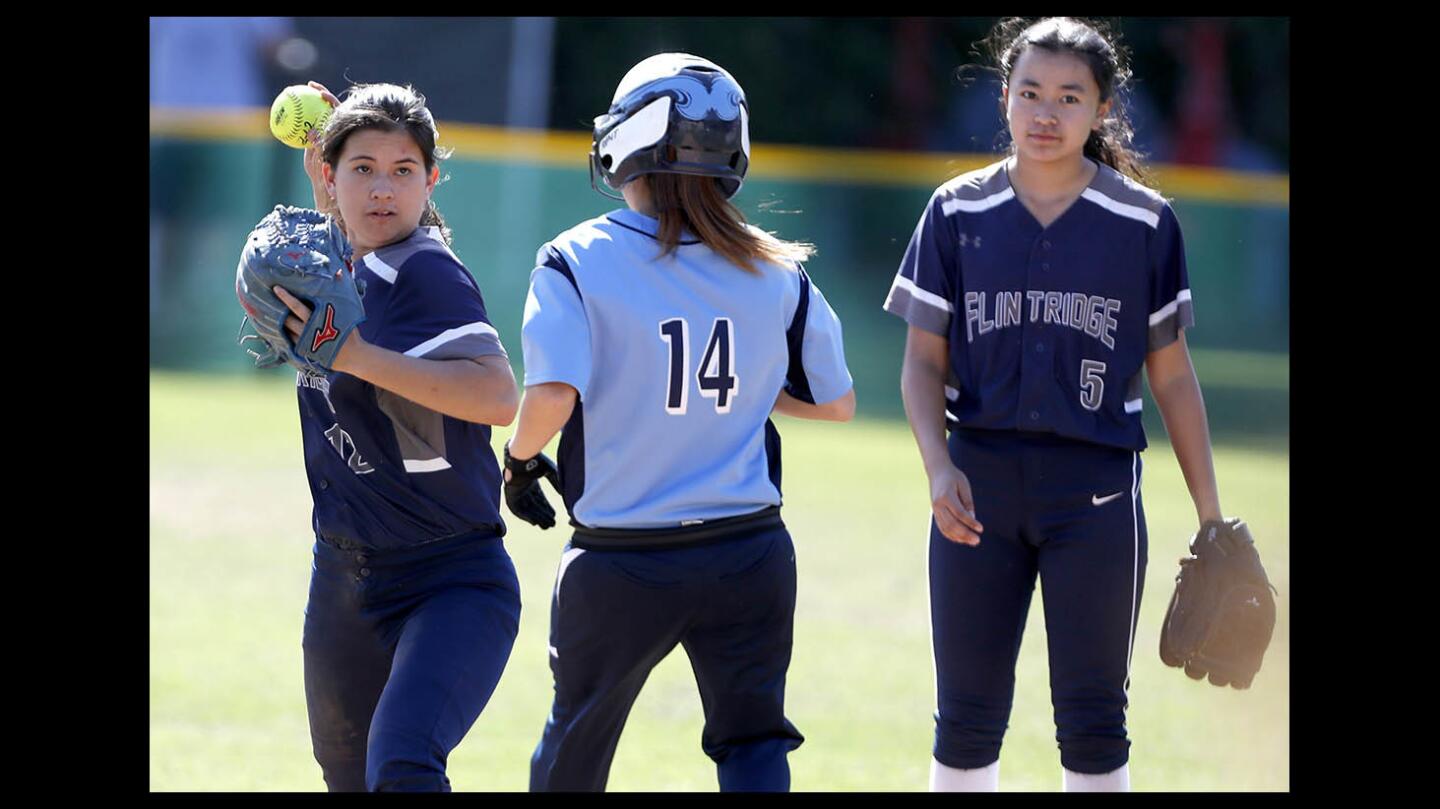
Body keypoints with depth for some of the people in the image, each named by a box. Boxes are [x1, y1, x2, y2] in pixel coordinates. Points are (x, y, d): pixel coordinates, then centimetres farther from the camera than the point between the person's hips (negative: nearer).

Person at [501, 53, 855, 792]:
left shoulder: (575, 262, -10)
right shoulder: (775, 273, 1)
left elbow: (553, 396, -22)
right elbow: (835, 403, 10)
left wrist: (520, 460, -2)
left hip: (619, 564, -2)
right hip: (750, 556, 2)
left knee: (576, 743, 17)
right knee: (751, 736, 8)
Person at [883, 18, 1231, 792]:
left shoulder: (1143, 223, 0)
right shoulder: (958, 213, 2)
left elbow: (1171, 373, 5)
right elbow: (924, 359, 3)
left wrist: (1211, 517, 4)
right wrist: (939, 466, -14)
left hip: (1096, 491, -1)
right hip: (980, 483, 1)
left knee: (1092, 720, 1)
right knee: (967, 719, 6)